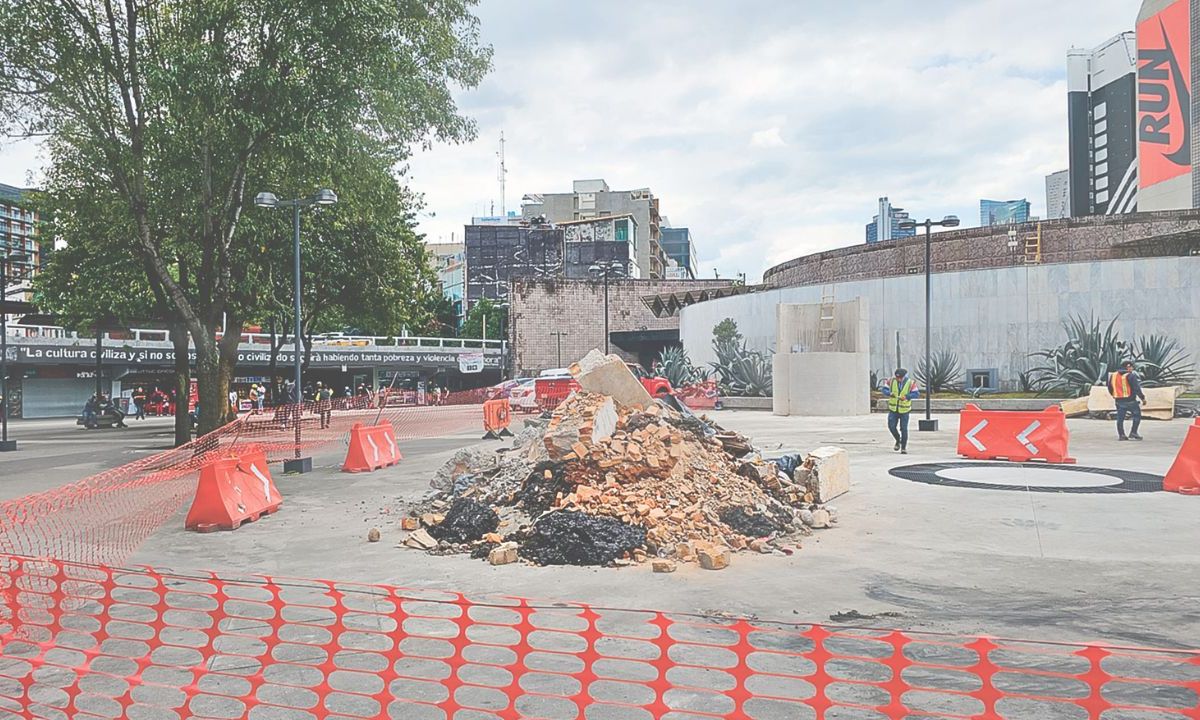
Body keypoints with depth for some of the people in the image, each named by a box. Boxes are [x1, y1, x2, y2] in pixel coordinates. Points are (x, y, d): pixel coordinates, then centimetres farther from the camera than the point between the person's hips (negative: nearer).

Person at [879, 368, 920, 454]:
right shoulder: (892, 380, -6)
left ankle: (904, 448, 13)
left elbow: (917, 394, -17)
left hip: (904, 410, -2)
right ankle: (898, 440, 23)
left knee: (904, 429, 0)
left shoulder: (911, 382, -11)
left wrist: (906, 396, -33)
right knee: (891, 426, -5)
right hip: (893, 409, 2)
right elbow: (884, 389, -1)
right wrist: (889, 393, -22)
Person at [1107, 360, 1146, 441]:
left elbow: (1110, 388, 14)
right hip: (1130, 401, -5)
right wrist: (1143, 398, -5)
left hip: (1119, 401, 5)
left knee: (1120, 418, 10)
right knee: (1137, 416, 8)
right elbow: (1137, 389, -14)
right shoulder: (1131, 376, -11)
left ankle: (1121, 435, 10)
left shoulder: (1113, 375, 7)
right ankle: (1133, 433, 3)